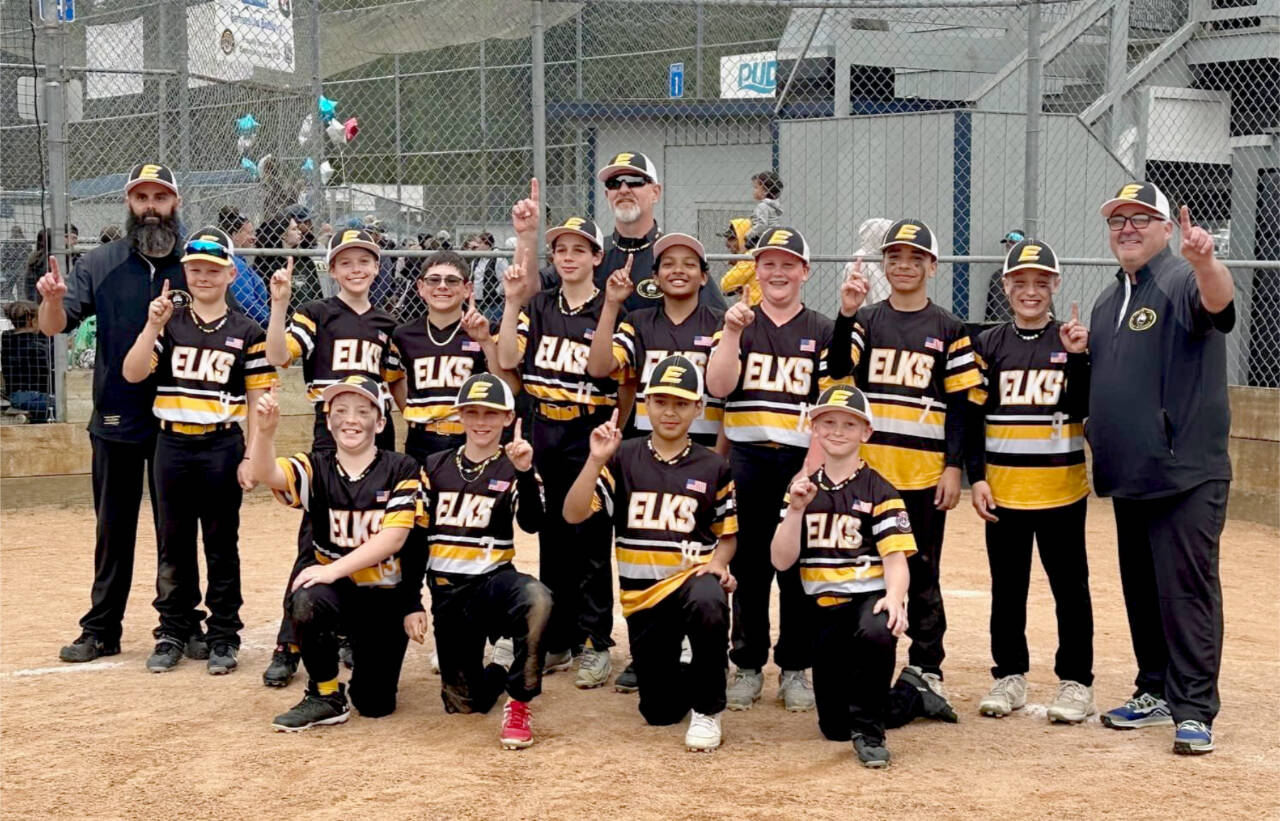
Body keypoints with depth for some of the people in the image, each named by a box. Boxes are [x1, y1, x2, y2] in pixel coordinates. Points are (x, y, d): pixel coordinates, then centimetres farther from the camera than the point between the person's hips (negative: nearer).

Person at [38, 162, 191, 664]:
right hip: (116, 422, 1)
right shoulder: (99, 265, 1)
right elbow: (54, 326, -8)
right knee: (113, 530, 10)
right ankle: (101, 631, 17)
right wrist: (52, 299, -28)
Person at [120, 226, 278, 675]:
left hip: (222, 446, -2)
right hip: (172, 444, 2)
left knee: (222, 545, 6)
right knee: (173, 544, 9)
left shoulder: (247, 332, 1)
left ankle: (223, 636, 14)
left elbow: (258, 400, 0)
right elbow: (132, 374, -7)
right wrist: (153, 325, -18)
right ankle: (173, 633, 18)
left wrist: (252, 458, -6)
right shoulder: (169, 324, 5)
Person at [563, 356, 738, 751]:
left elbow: (727, 535, 11)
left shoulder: (713, 467, 3)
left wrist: (717, 563, -10)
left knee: (708, 601, -40)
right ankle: (697, 680, 39)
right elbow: (573, 514, -8)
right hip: (642, 595, 1)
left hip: (693, 577, -1)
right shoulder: (623, 458, 1)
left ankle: (708, 709, -17)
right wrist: (596, 459, -19)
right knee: (660, 710, 1)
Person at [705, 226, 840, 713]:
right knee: (748, 567, 5)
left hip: (802, 461, -1)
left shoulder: (821, 331, 8)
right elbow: (718, 387, -5)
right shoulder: (738, 324, 10)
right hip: (746, 459, 1)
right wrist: (733, 332, -14)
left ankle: (795, 669, 12)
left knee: (799, 567, 2)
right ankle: (748, 667, 15)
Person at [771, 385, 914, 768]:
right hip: (825, 608, 4)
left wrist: (894, 599, -32)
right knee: (834, 727, 4)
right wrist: (796, 508, -13)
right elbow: (781, 561, 0)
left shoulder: (878, 491, -3)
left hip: (870, 597, -4)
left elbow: (896, 558, -12)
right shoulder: (802, 490, 9)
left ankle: (870, 730, -19)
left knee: (876, 632, -42)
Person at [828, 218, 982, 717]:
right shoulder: (866, 320, 8)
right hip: (867, 465, 1)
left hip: (925, 469, -1)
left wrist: (954, 466, -4)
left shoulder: (948, 329, 5)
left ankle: (926, 668, 13)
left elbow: (959, 403, 3)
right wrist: (846, 314, -22)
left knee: (922, 571, 4)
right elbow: (838, 369, -9)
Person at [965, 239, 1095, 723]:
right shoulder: (989, 345, 5)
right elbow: (973, 415, 4)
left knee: (1070, 587, 3)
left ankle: (1075, 682, 12)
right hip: (1003, 487, 2)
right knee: (1007, 587, 10)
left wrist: (1076, 357, -18)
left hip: (1061, 487, -2)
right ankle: (1010, 675, 21)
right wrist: (976, 476, -2)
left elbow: (1084, 408, -7)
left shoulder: (1073, 341, 1)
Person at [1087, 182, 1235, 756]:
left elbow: (1218, 300, -33)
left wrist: (1204, 261, -52)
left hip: (1186, 474, -8)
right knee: (1141, 590, 15)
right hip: (1130, 477, 8)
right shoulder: (1107, 302, 17)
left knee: (1187, 589, -7)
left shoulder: (1183, 283, -8)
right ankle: (1155, 692, 26)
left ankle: (1194, 711, -2)